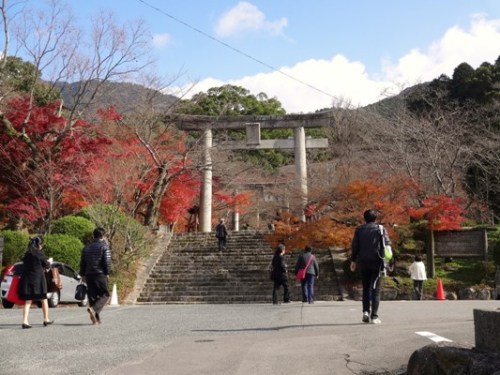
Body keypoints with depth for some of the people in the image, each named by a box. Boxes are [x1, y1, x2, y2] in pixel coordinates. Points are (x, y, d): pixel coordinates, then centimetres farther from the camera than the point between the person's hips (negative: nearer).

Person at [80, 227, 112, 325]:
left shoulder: (87, 247, 14)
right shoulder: (104, 246, -4)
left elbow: (82, 263, 15)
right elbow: (107, 262, -11)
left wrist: (83, 275, 21)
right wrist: (107, 273, 0)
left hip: (89, 275, 6)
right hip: (100, 274, -6)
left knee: (92, 296, 9)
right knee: (105, 295, 0)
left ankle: (96, 318, 9)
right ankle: (94, 309, -23)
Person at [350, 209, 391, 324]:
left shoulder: (359, 229, 7)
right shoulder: (380, 229, 2)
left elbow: (355, 246, 3)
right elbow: (387, 243, -4)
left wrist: (353, 260, 7)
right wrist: (384, 258, 6)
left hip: (363, 263, 2)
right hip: (376, 262, -2)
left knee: (366, 288, 14)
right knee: (375, 289, 2)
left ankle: (366, 311, -1)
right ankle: (374, 316, -4)